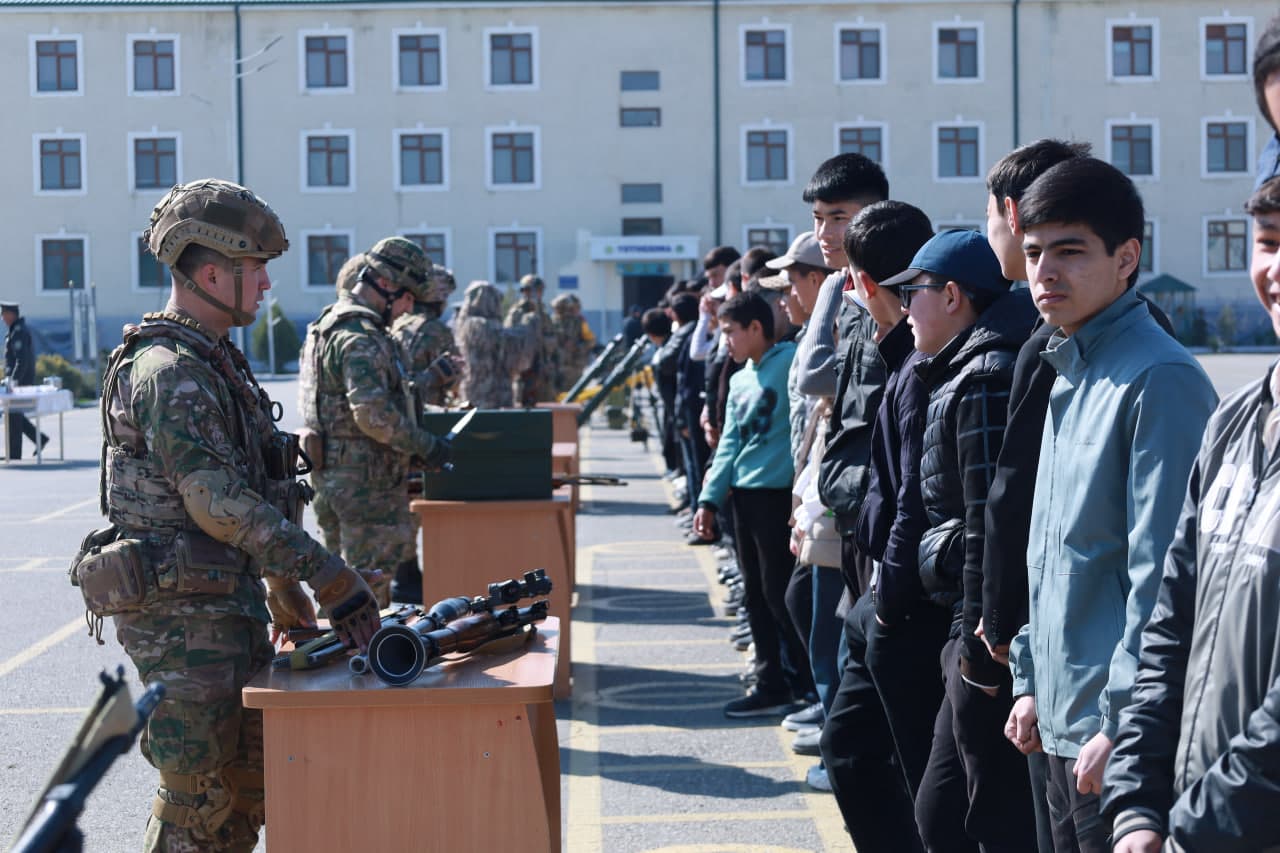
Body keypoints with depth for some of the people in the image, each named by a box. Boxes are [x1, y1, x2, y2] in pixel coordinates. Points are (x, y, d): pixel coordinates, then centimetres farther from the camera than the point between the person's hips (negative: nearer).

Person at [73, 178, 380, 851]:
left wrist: (284, 588, 23)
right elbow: (217, 502, -26)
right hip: (181, 614, -10)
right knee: (198, 799, -2)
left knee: (251, 782, 16)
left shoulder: (215, 360, 14)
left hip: (228, 604, 10)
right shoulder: (168, 371, -18)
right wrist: (323, 570, -27)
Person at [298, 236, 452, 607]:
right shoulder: (359, 337, -19)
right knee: (371, 580, -4)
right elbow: (373, 414, -28)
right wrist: (425, 446, -17)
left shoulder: (333, 323, 16)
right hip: (363, 479, -11)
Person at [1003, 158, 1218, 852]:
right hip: (1060, 719, 9)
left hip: (1122, 728, -9)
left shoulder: (1159, 379, -15)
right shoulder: (1069, 375, 13)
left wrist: (1120, 723, -19)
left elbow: (1161, 576, -19)